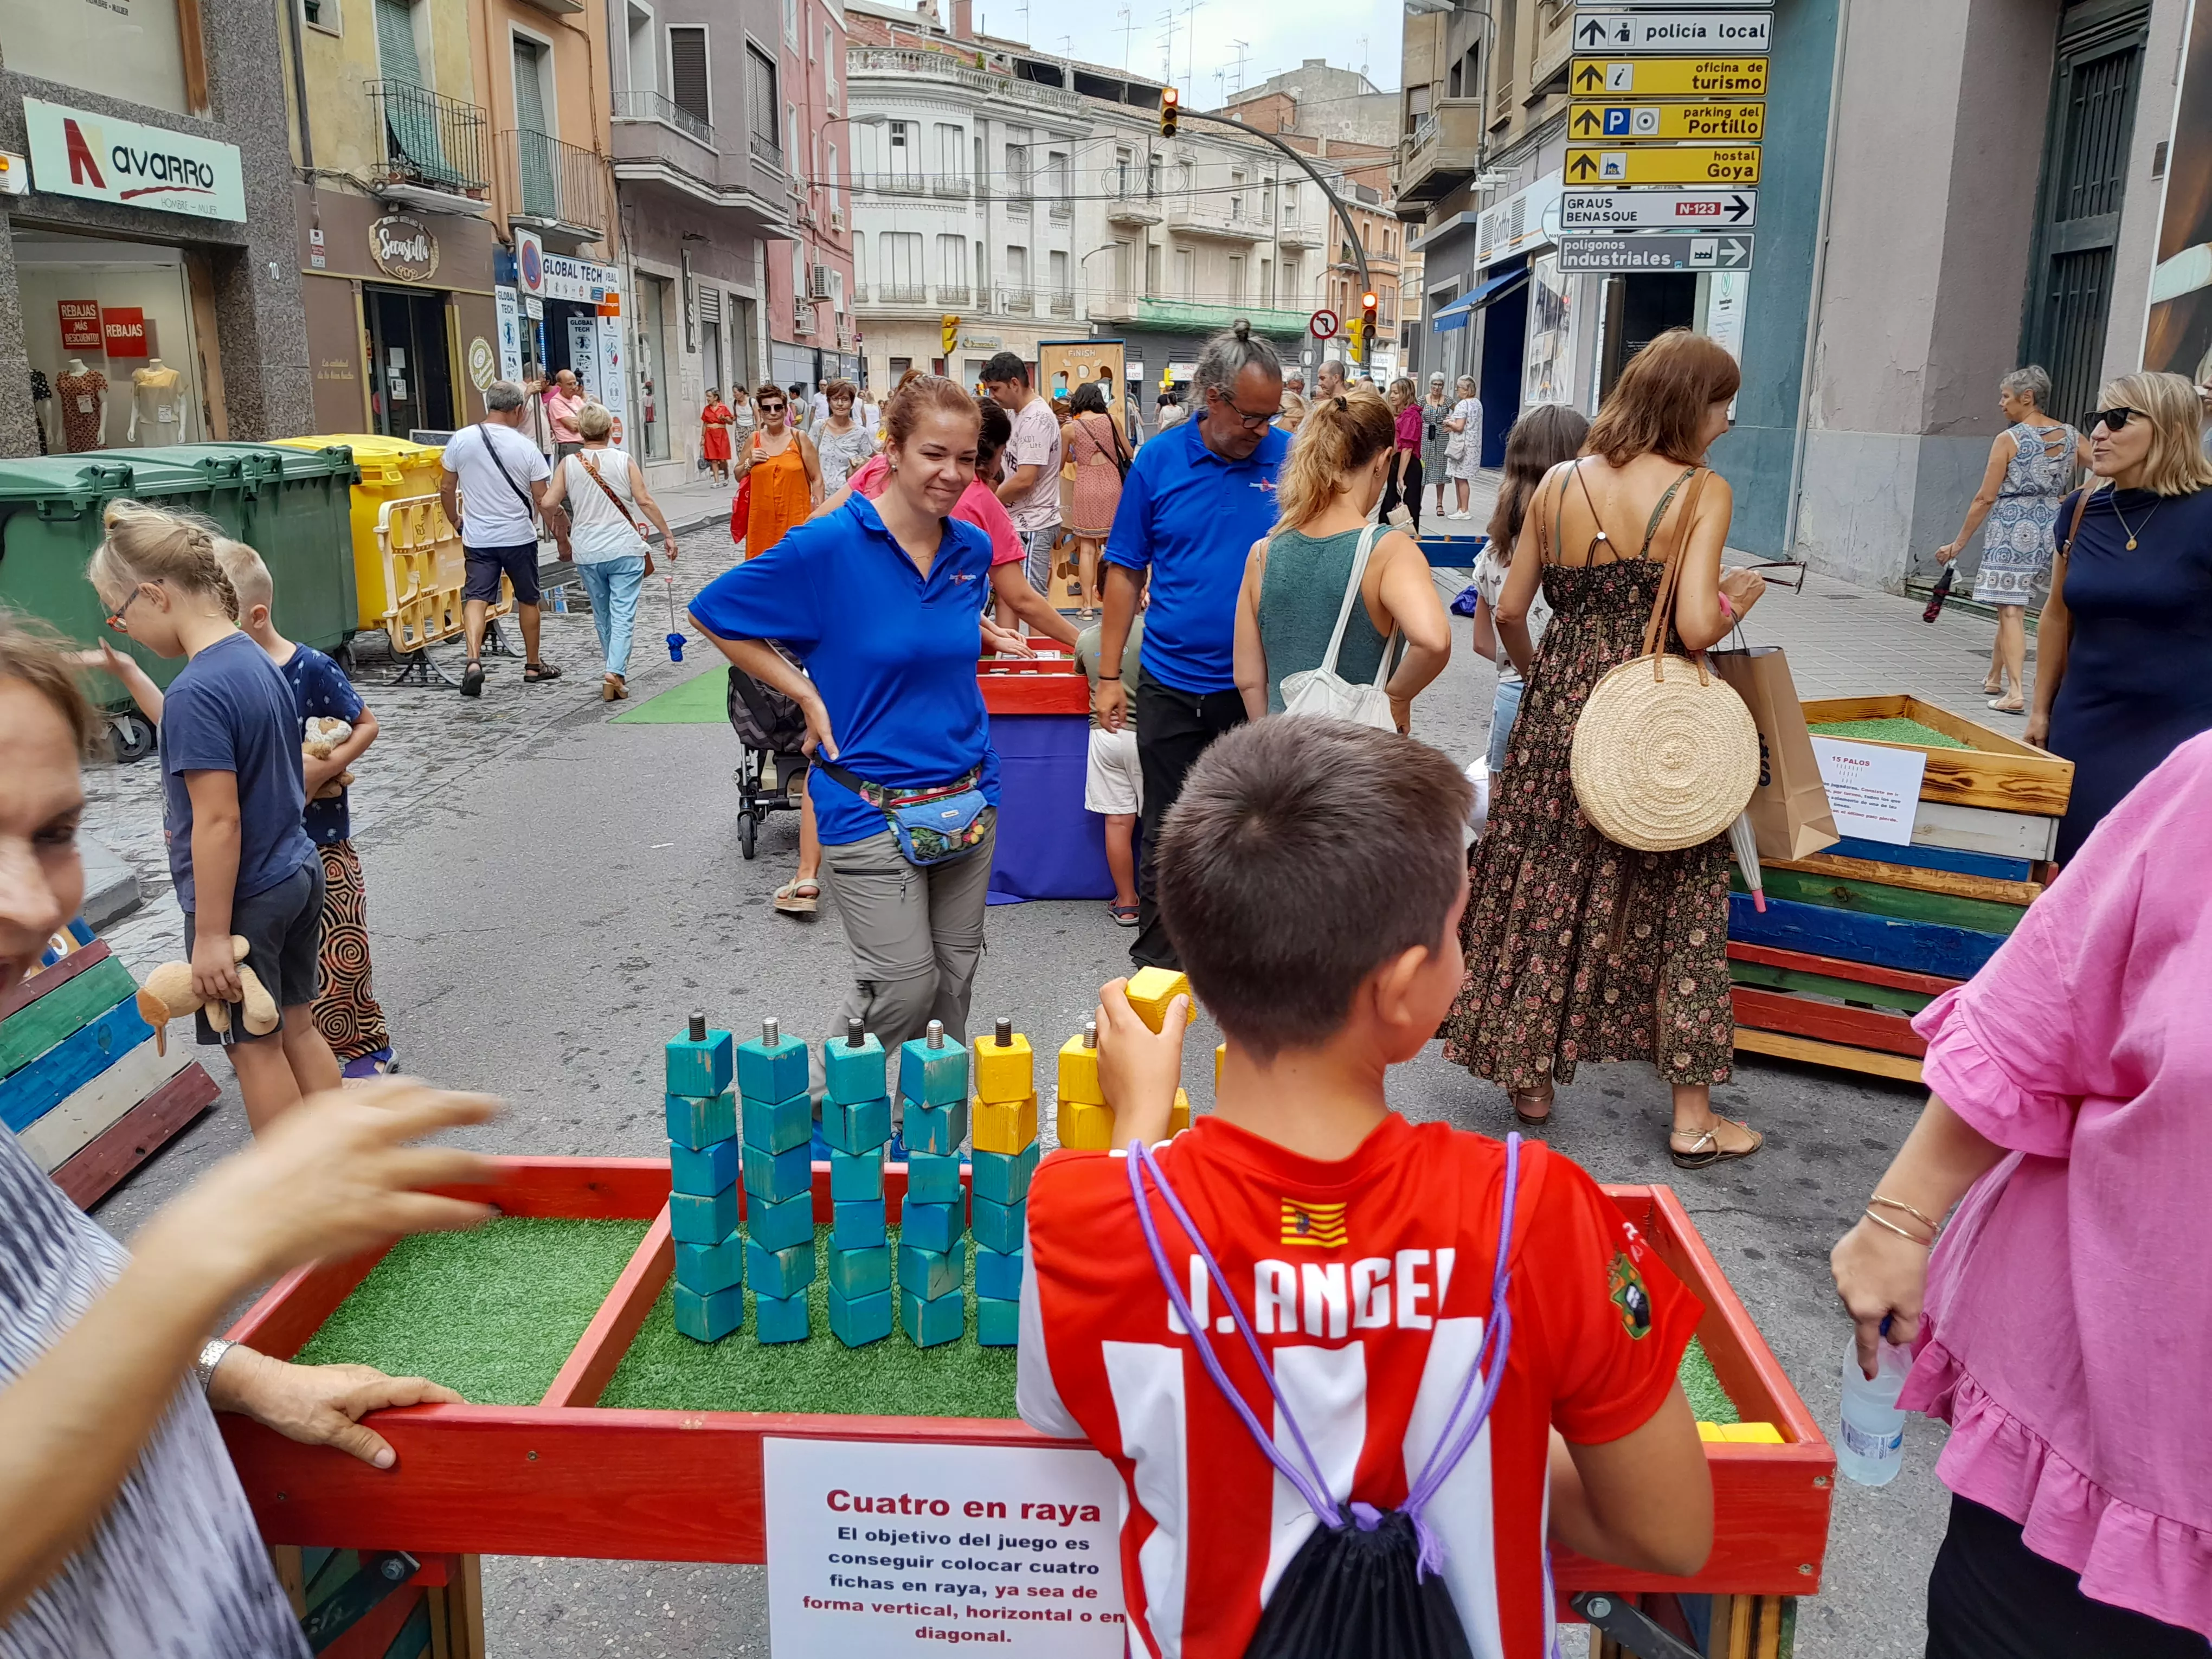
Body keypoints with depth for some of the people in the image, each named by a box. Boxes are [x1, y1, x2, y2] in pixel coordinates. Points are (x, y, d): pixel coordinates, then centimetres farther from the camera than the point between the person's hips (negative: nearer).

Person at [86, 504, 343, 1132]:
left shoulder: (196, 692, -23)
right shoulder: (258, 661, 3)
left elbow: (219, 821, -24)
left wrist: (211, 934, -19)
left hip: (245, 898, -8)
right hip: (299, 873, 8)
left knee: (255, 1046, 8)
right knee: (297, 1027, 18)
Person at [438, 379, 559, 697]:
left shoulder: (461, 440, -2)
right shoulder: (526, 448, -9)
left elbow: (446, 488, 5)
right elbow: (543, 501, -7)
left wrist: (455, 519, 23)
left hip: (477, 539, 1)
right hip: (519, 538, -1)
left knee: (476, 598, -1)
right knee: (528, 599, 15)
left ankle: (474, 660, -23)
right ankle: (533, 666, 26)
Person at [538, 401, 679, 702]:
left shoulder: (568, 465, 0)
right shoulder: (624, 461, -4)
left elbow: (548, 503, -4)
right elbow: (645, 502, -7)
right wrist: (667, 534, 0)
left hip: (588, 554, 2)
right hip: (625, 550, -2)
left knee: (603, 616, 17)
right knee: (623, 615, -3)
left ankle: (614, 671, 26)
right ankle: (615, 672, -18)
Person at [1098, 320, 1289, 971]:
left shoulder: (1290, 459, -3)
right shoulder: (1158, 461, -2)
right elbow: (1126, 573, 2)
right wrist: (1110, 675, 0)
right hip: (1172, 686, 0)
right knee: (1167, 835, 11)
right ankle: (1156, 960, 26)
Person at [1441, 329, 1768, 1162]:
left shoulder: (1558, 483, 3)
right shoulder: (1702, 492, -10)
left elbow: (1509, 612, 5)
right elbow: (1697, 628, -19)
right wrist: (1738, 595, 3)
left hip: (1562, 705, 4)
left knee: (1547, 888, 14)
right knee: (1678, 904, 9)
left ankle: (1531, 1081, 25)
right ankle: (1693, 1118, 17)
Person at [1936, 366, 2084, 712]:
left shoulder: (2009, 439, -8)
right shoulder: (2070, 437, 7)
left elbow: (1985, 499, -8)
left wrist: (1958, 544, -2)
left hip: (2012, 527, -6)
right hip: (2050, 526, 6)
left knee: (2011, 610, -7)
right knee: (2012, 604, 20)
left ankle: (2015, 691, -15)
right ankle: (1995, 678, 31)